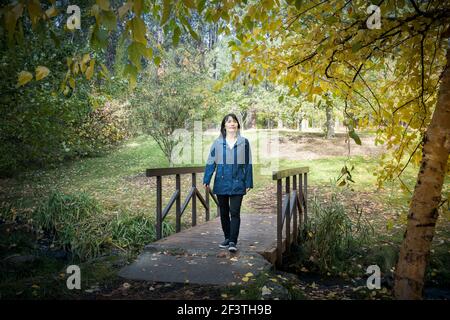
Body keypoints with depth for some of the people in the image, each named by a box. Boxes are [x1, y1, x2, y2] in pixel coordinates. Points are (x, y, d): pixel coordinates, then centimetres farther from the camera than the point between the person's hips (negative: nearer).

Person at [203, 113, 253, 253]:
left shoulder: (244, 142, 2)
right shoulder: (217, 143, 3)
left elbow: (248, 164, 4)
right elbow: (211, 162, 2)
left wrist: (248, 183, 2)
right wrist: (206, 180, -6)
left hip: (237, 184, -2)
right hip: (221, 183, 2)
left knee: (235, 212, -6)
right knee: (224, 212, 12)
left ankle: (233, 242, -1)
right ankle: (227, 238, 26)